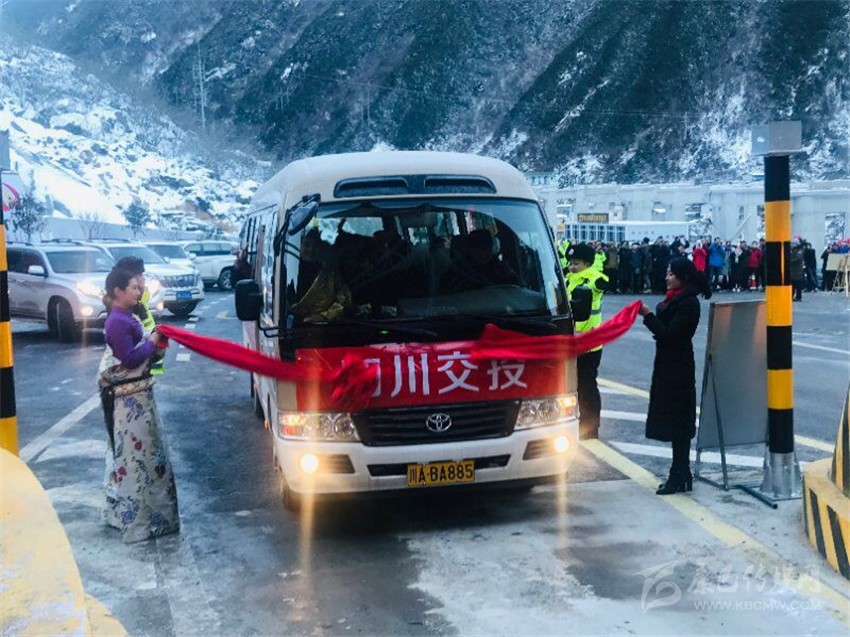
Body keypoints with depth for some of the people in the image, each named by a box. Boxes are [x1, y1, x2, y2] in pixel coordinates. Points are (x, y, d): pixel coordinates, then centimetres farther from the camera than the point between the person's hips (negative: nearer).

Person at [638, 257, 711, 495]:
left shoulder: (689, 303, -15)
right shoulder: (675, 299, 14)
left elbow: (670, 335, -21)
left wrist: (648, 315, -18)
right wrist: (649, 315, 4)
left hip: (678, 369, -10)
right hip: (668, 366, 10)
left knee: (677, 423, -4)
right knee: (673, 422, 13)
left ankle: (680, 477, 2)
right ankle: (680, 475, 21)